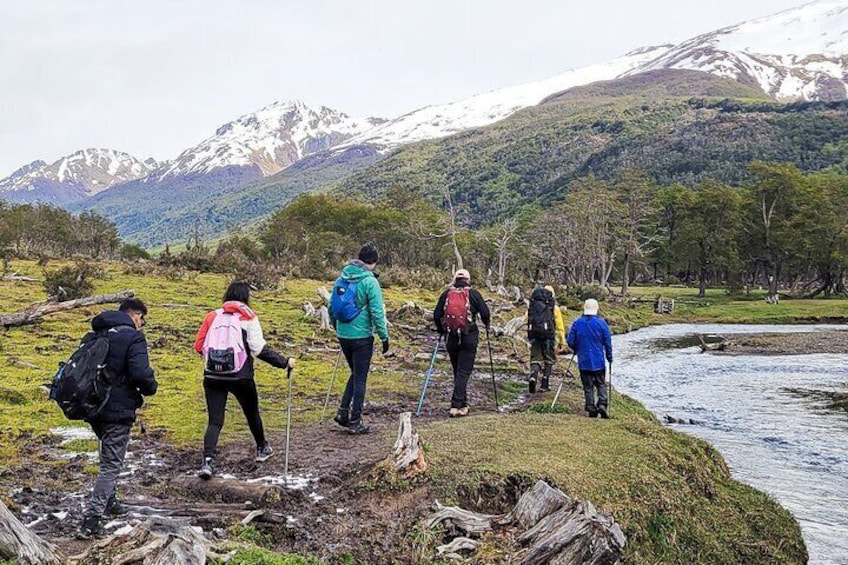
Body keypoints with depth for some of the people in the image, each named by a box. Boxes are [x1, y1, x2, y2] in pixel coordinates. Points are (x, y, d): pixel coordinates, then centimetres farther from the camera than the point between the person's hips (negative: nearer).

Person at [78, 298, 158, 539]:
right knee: (112, 464, -1)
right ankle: (91, 520, -7)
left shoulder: (93, 335, 11)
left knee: (109, 455, 28)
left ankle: (109, 501, 39)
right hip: (117, 410, -8)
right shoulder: (132, 337, -13)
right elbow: (141, 373, -24)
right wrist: (150, 389, -4)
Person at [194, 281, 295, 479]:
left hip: (212, 376, 2)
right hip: (240, 377, -2)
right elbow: (259, 349, -11)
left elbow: (199, 346, 4)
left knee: (214, 421, 5)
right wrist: (285, 362, -4)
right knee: (252, 412, 20)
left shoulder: (213, 316, 5)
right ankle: (262, 449, 39)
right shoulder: (248, 318, -4)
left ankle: (208, 461, -12)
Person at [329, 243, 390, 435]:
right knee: (360, 379, 5)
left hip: (343, 335, 6)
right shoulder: (369, 281, -14)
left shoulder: (342, 278, 5)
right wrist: (384, 336, -7)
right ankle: (355, 422, 12)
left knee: (355, 373, 23)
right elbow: (377, 312, -15)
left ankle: (343, 411, 15)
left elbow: (331, 307, 13)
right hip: (362, 337, -6)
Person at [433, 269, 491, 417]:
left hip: (451, 338, 3)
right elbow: (485, 313, -4)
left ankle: (463, 404, 24)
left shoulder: (446, 294, 4)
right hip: (469, 338, -3)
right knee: (464, 372, -1)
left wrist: (441, 330, 22)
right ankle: (456, 406, -11)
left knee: (457, 371, 16)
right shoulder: (473, 294, -2)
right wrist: (487, 325, 17)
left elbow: (437, 315, 5)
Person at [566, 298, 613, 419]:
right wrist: (609, 357, 11)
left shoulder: (577, 323, -3)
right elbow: (608, 342, -2)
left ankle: (591, 409, 7)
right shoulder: (601, 323, -6)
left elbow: (570, 341, -1)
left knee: (588, 386, 8)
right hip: (598, 361, -1)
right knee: (601, 384, 11)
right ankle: (602, 403, -8)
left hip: (583, 361, 1)